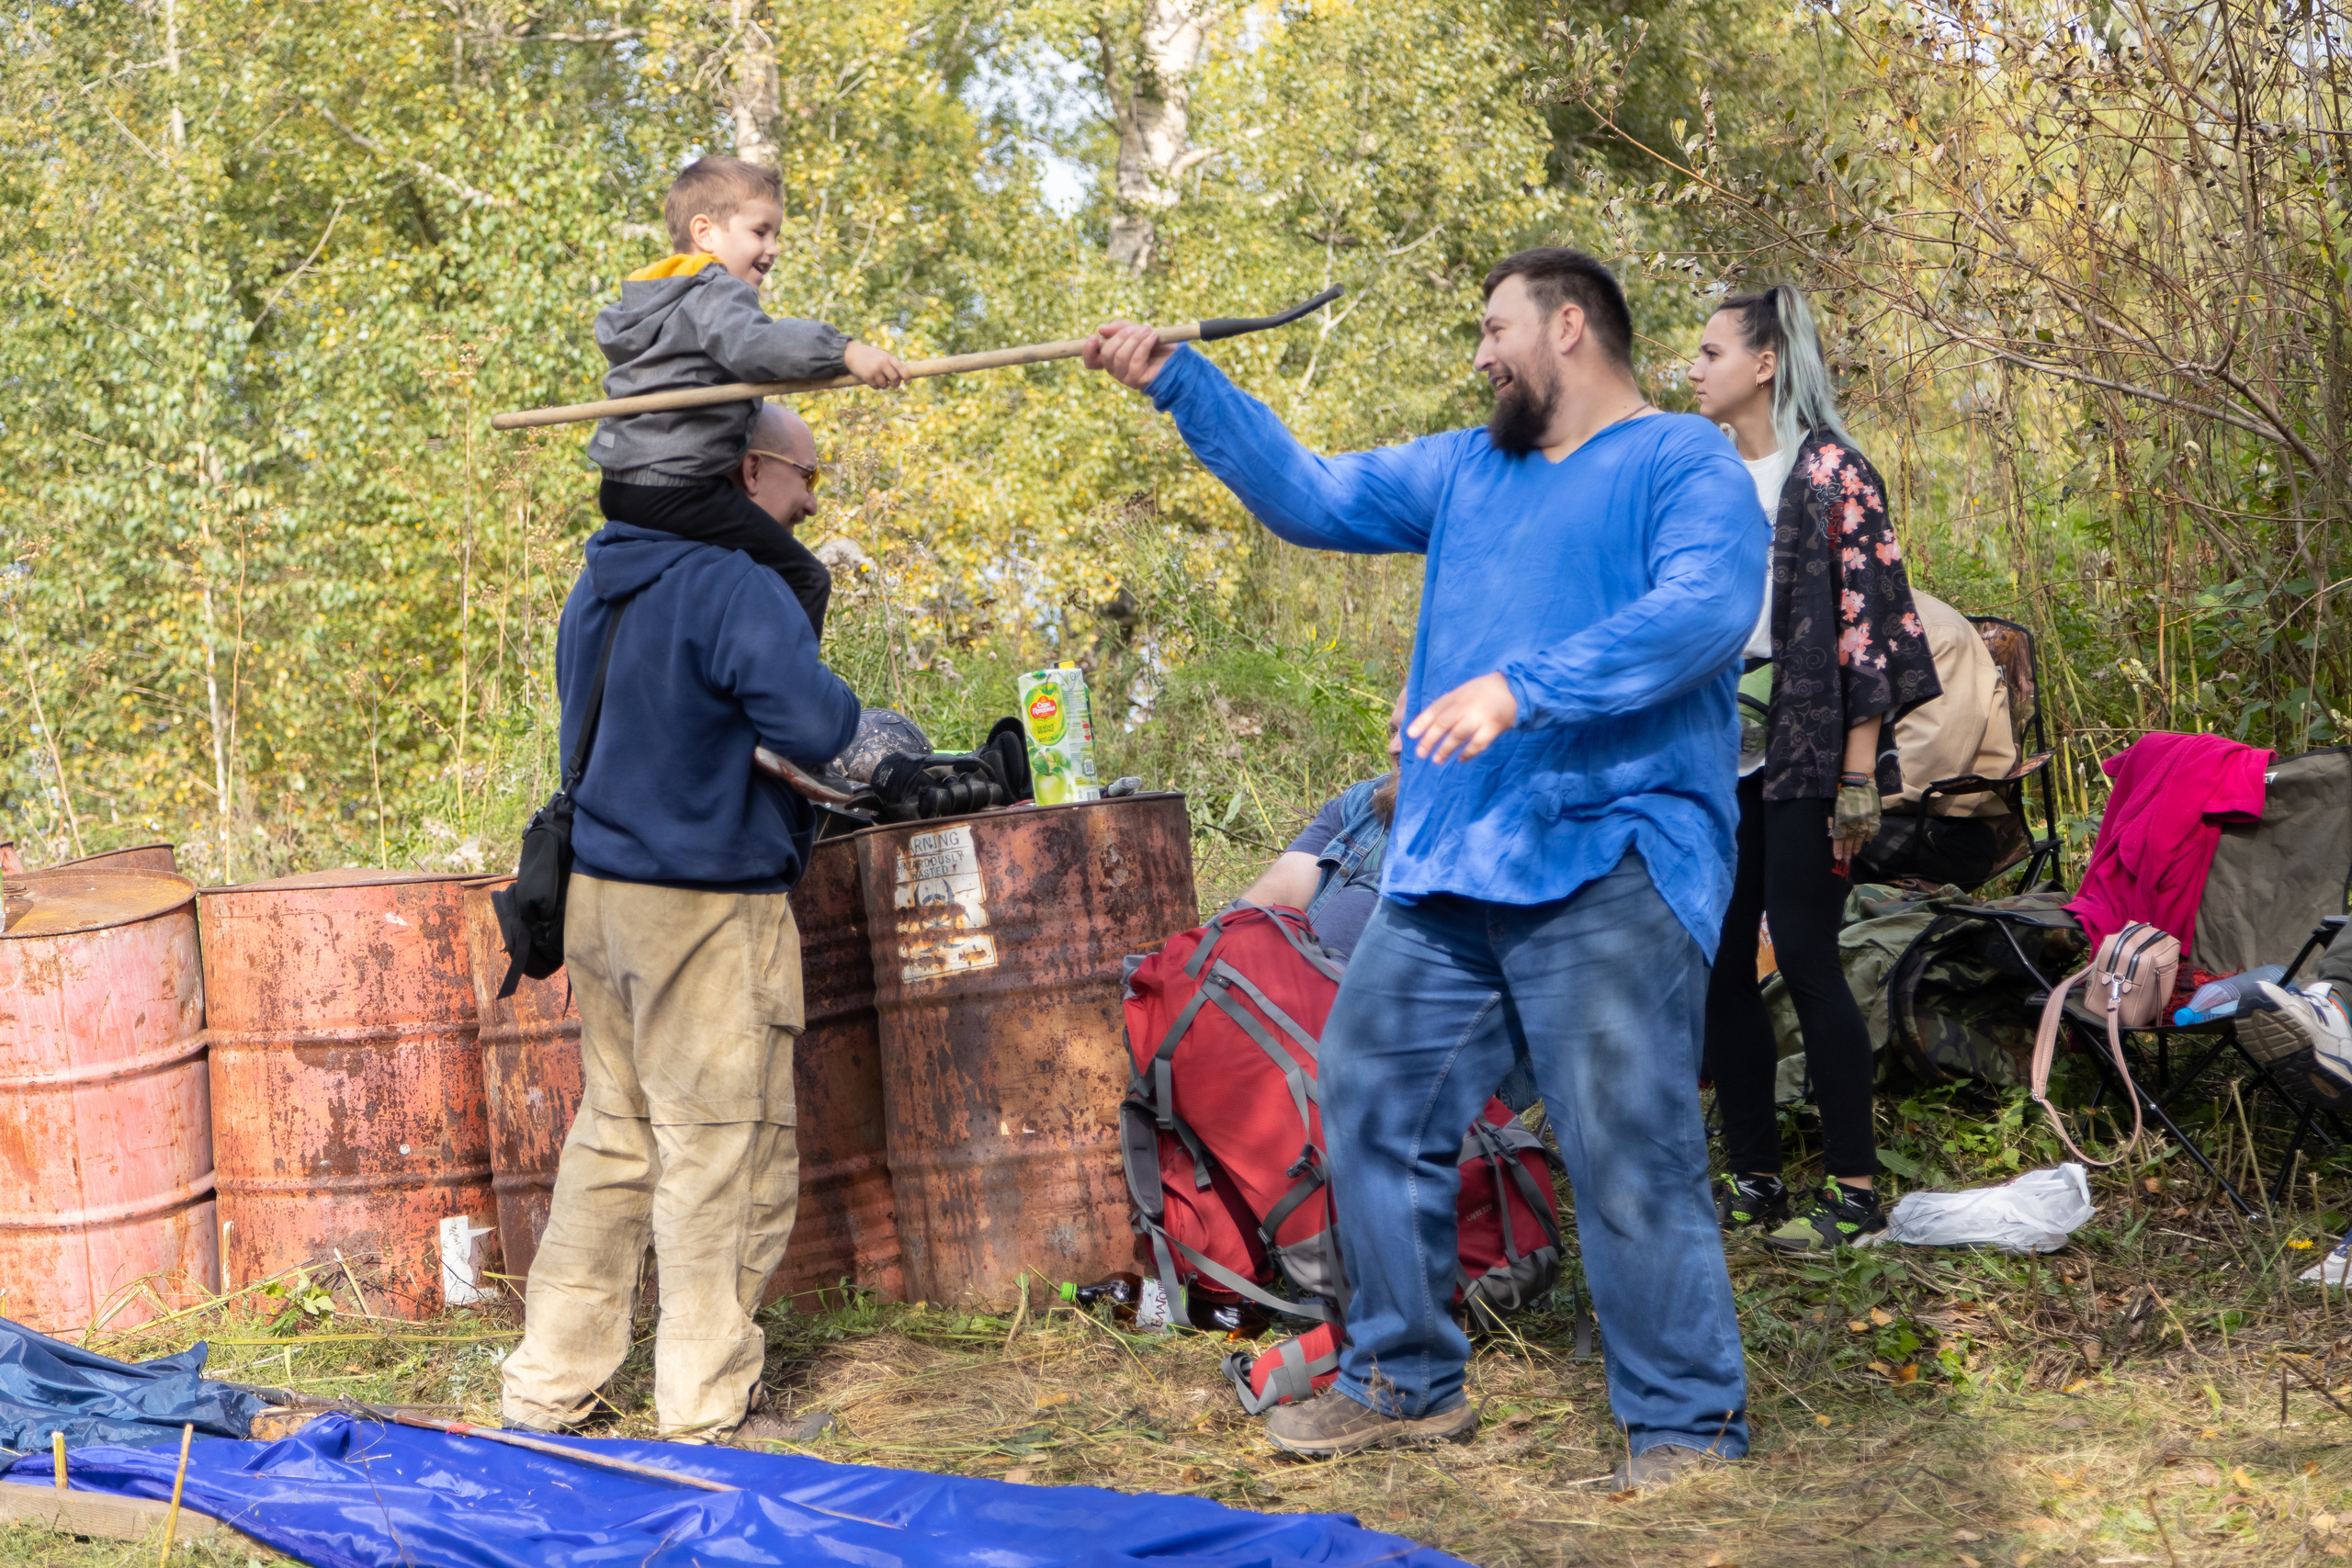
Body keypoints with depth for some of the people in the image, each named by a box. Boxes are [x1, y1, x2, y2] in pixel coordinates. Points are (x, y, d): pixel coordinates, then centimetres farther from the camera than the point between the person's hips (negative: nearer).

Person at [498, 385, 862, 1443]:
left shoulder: (603, 586, 13)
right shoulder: (735, 590, -16)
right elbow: (815, 727, -27)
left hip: (603, 884, 9)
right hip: (706, 905, -9)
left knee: (614, 1136, 16)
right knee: (724, 1151, 1)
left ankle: (545, 1389, 20)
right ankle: (706, 1414, 8)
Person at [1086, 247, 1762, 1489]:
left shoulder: (1684, 464, -3)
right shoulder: (1465, 471, 21)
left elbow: (1705, 607, -19)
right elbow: (1310, 497, 22)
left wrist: (1523, 686, -28)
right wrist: (1181, 385, 15)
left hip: (1607, 869, -8)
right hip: (1443, 874, 8)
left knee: (1628, 1154, -8)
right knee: (1373, 1107, 12)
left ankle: (1686, 1423, 6)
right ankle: (1404, 1382, 26)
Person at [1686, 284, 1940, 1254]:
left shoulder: (1830, 471, -6)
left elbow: (1868, 618, -10)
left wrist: (1859, 771, -15)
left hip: (1803, 756, -7)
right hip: (1715, 755, 7)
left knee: (1803, 955, -8)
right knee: (1719, 962, 5)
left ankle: (1855, 1191, 1)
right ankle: (1753, 1180, 15)